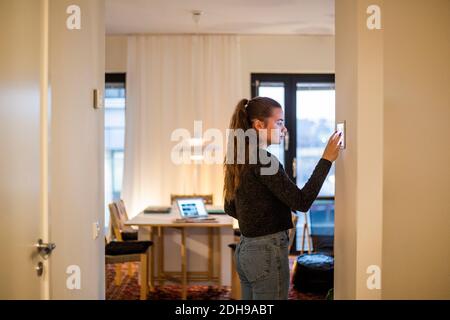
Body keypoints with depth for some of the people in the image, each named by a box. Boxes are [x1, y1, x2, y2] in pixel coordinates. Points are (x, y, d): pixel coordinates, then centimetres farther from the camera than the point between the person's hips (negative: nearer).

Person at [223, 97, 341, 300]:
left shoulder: (240, 158, 9)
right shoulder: (263, 159, -18)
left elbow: (230, 208, 18)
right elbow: (301, 202, -22)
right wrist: (326, 159, -19)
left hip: (245, 249, 9)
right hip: (267, 252, -9)